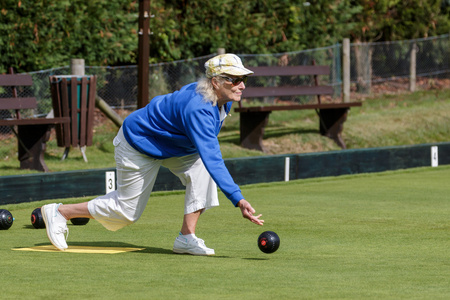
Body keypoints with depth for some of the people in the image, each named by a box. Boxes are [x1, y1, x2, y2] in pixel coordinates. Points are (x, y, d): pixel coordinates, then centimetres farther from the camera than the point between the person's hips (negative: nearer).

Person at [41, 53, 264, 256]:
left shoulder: (223, 100, -13)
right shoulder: (198, 110, -41)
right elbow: (213, 160, -48)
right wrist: (238, 200, -54)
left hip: (169, 142, 8)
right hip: (138, 145, -8)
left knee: (201, 168, -16)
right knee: (128, 211, 4)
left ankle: (187, 237, -10)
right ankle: (58, 212, 21)